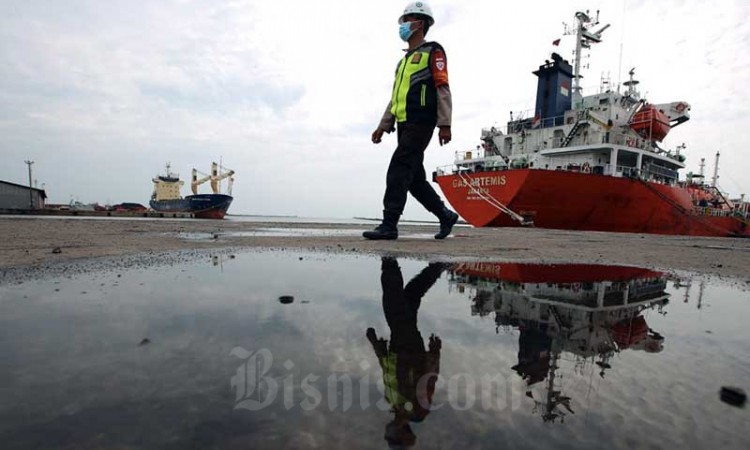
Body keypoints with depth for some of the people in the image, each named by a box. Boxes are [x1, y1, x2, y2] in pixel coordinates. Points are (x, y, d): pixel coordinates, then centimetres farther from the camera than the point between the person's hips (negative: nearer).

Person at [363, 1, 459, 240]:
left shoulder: (432, 51, 5)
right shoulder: (404, 60, 29)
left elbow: (443, 89, -7)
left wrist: (444, 124, -17)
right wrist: (383, 126, 18)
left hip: (420, 123, -8)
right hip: (404, 124, 8)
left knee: (399, 171, -17)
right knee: (414, 178, 6)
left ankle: (389, 225, -16)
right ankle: (446, 216, 17)